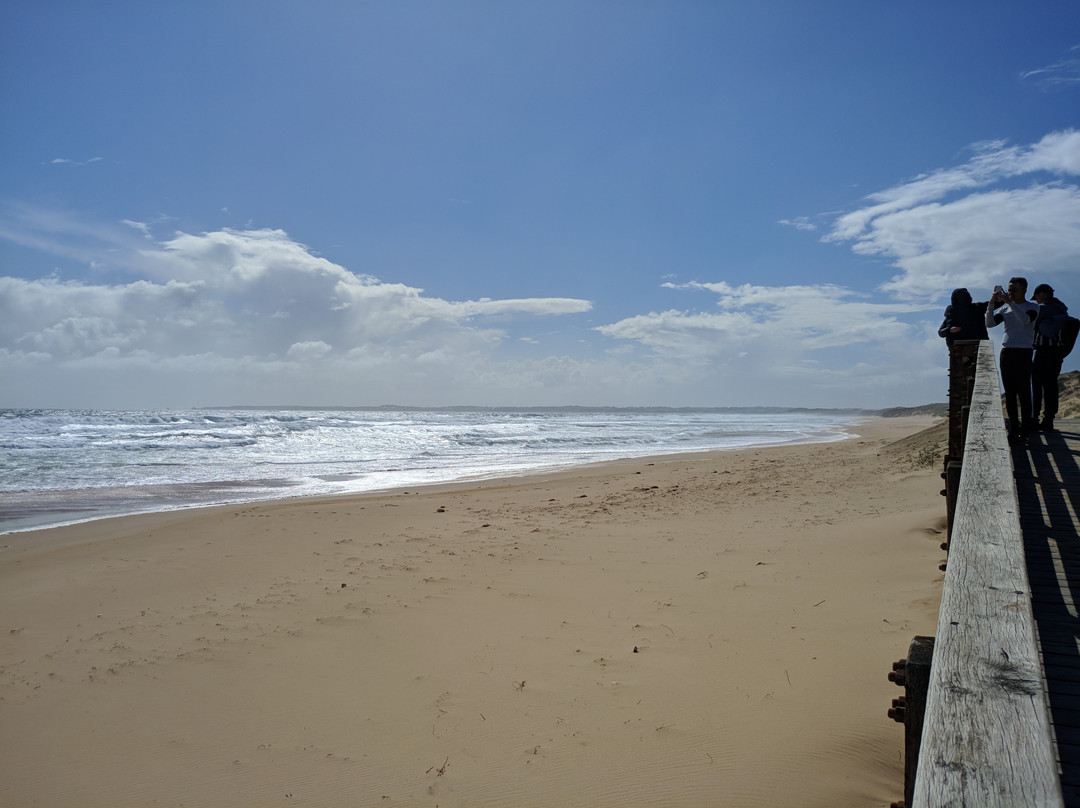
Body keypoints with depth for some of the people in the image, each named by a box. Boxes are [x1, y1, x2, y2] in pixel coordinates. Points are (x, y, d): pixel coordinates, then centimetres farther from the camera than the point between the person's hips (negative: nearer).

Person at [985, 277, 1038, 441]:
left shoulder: (1032, 307, 2)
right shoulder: (1005, 308, 14)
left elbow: (1025, 320, -19)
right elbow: (989, 324, 3)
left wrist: (1009, 302, -24)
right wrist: (991, 303, -8)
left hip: (1023, 353, -4)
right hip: (1006, 352, 4)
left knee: (1023, 392, -6)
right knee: (1009, 393, 4)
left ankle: (1025, 426, 1)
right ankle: (1014, 428, 8)